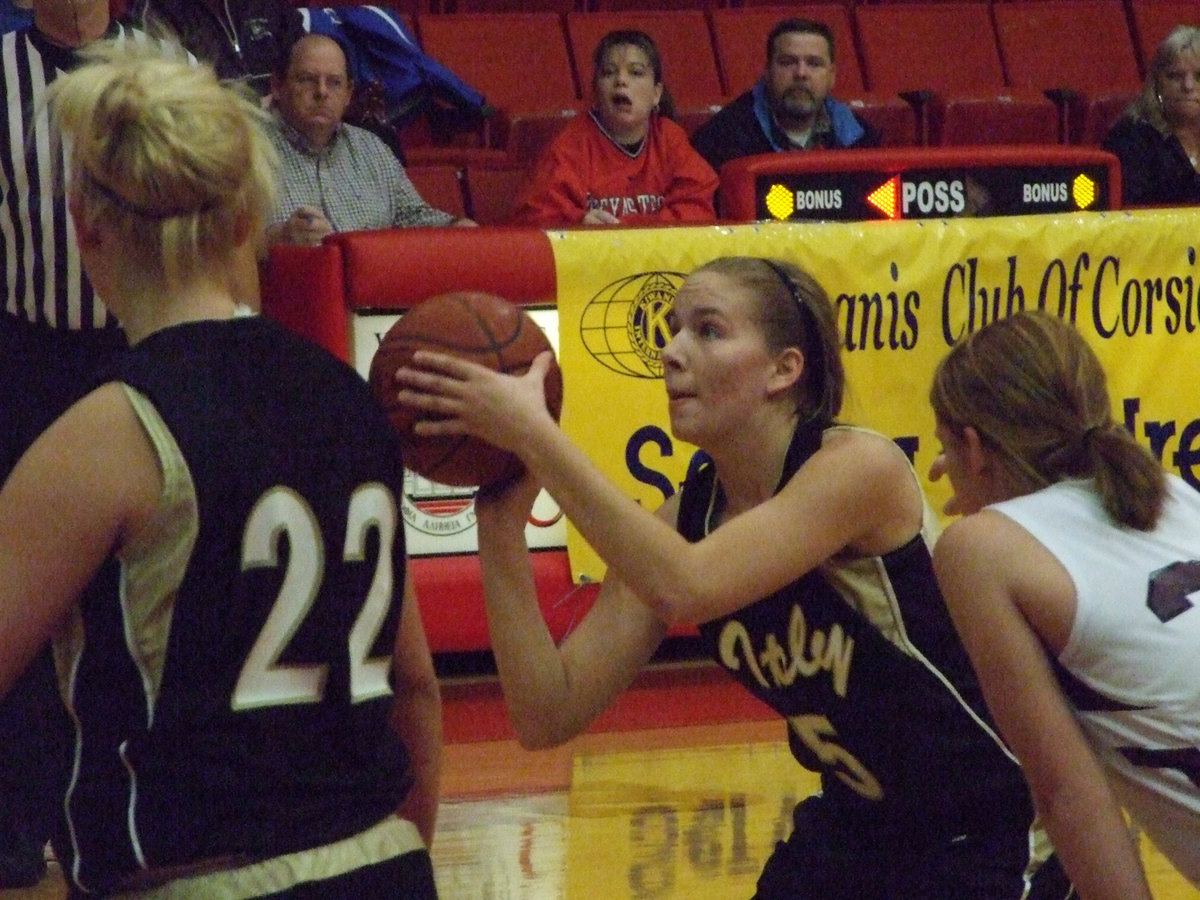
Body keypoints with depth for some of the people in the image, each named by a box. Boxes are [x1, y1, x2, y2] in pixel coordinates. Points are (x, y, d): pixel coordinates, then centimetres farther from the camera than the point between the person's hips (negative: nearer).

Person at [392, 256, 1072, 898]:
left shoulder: (861, 467, -21)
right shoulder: (684, 520, -3)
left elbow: (685, 588, -36)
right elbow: (550, 714, -10)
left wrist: (534, 434, -35)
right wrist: (501, 521, -18)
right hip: (853, 830, 6)